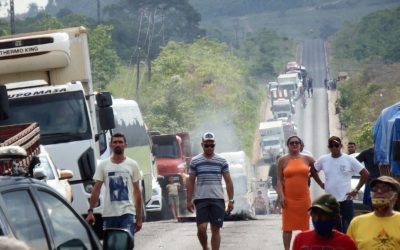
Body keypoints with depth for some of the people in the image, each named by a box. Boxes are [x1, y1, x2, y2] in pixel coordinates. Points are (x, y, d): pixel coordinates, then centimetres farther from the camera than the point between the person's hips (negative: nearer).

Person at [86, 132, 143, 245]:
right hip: (109, 214, 1)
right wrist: (90, 211, -5)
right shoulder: (103, 165, 6)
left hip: (127, 213, -1)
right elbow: (96, 190, 5)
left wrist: (139, 217, 5)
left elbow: (137, 192, 8)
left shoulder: (132, 165, 6)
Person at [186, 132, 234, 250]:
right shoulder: (195, 161, 5)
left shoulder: (222, 161, 4)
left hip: (218, 200, 0)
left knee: (215, 230, 0)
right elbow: (191, 182, 8)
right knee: (201, 228, -9)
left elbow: (228, 181, 6)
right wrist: (189, 200, 2)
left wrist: (231, 200, 0)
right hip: (201, 200, 0)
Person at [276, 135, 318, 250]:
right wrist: (281, 196, -10)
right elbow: (279, 180, 0)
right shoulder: (282, 160, 2)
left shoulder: (306, 159, 7)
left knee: (305, 226, 6)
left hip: (304, 198, 2)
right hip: (288, 198, -2)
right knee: (287, 226, -1)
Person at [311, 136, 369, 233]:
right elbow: (313, 170, 20)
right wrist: (320, 183, 9)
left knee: (347, 230, -2)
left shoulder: (350, 159, -4)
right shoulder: (323, 160, 4)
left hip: (346, 200, -3)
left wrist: (356, 190, -4)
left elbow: (365, 174, -1)